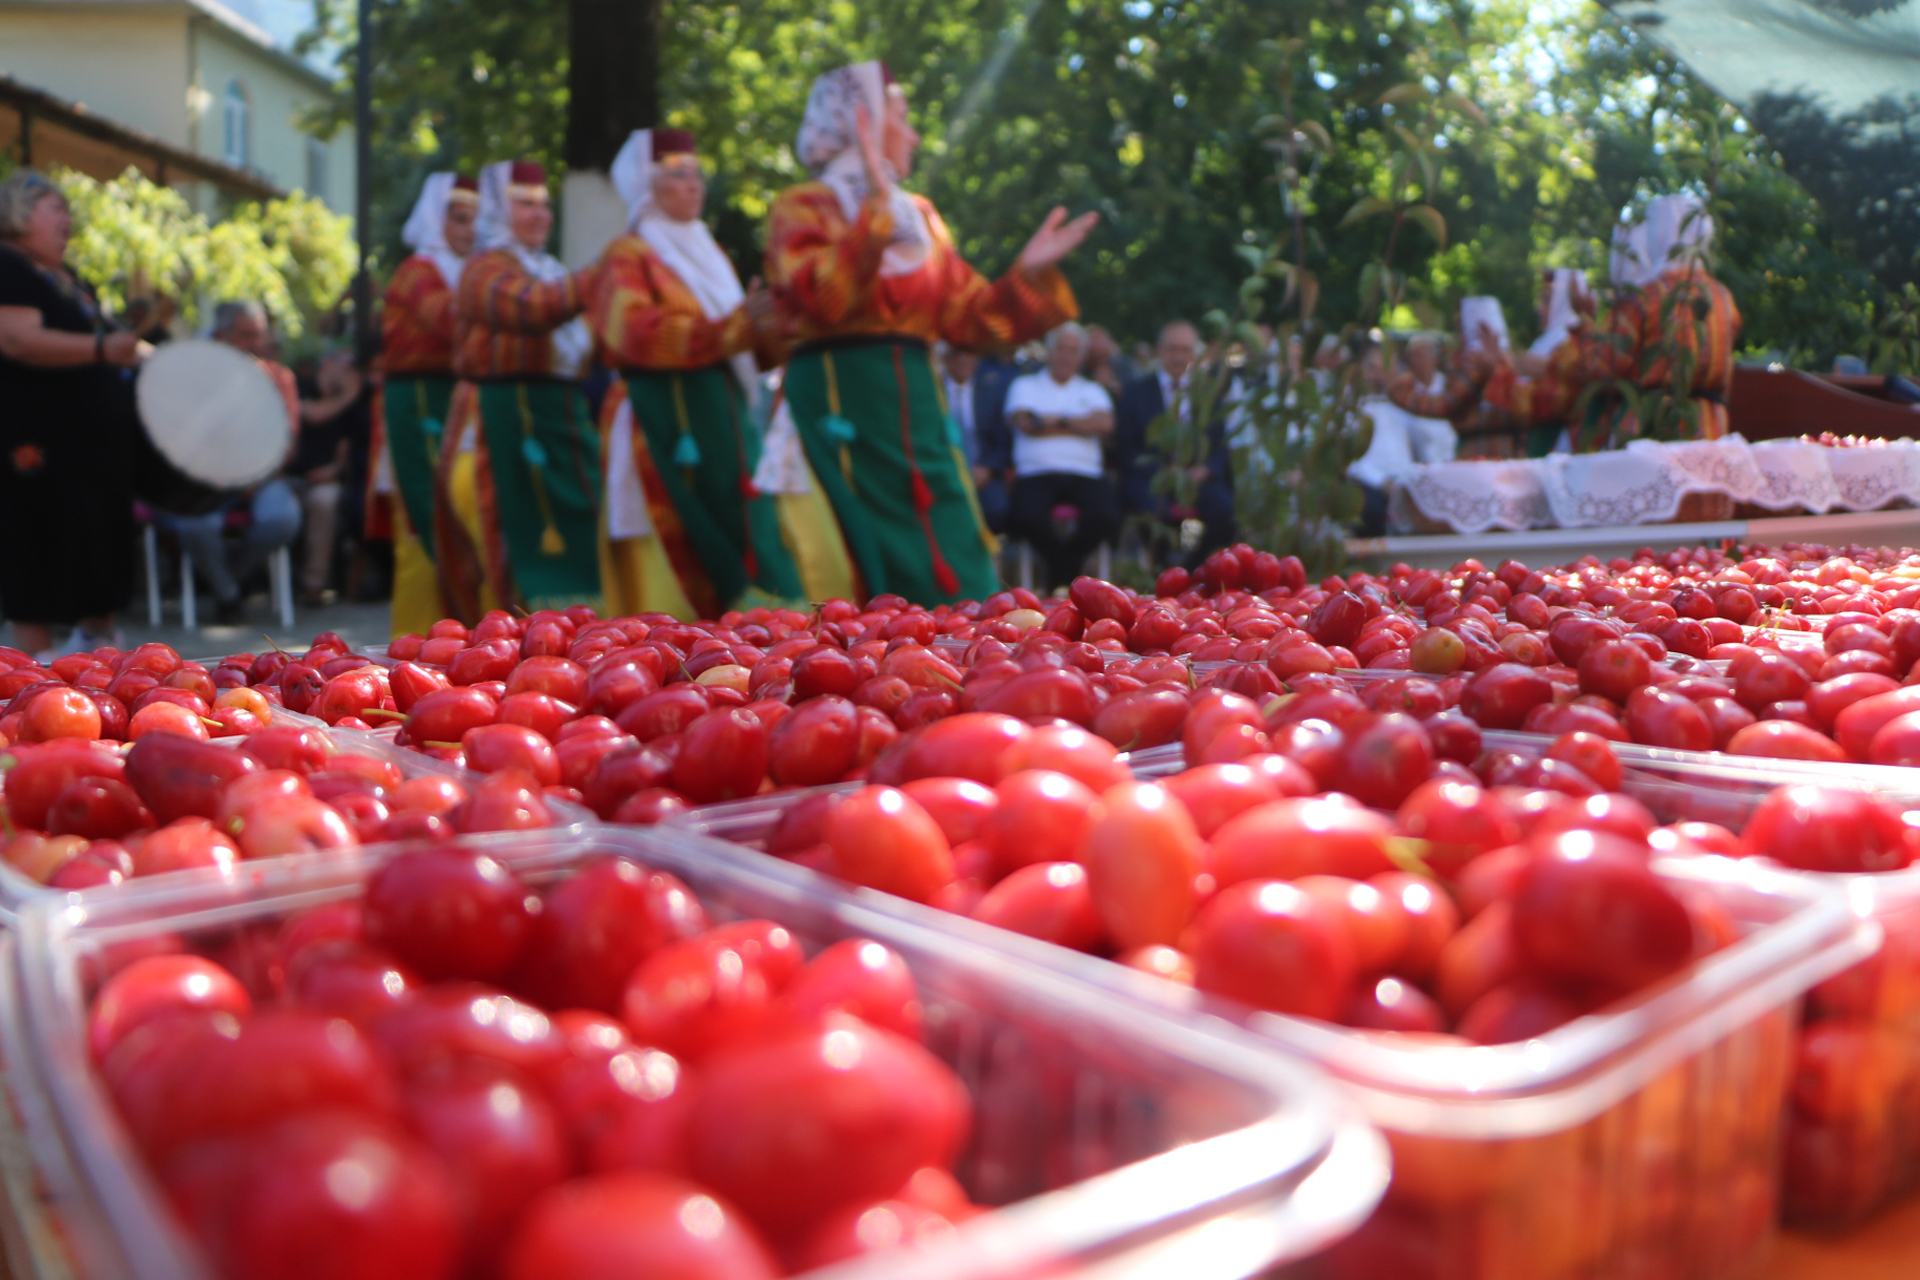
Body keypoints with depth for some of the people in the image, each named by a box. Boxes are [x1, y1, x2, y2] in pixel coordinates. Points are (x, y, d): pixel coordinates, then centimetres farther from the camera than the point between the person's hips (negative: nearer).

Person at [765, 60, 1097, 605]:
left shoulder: (918, 214, 19)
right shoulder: (802, 209, 1)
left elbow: (966, 316, 14)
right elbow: (822, 302, -19)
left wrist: (1028, 272, 1)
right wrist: (875, 209, -20)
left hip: (917, 408, 6)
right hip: (840, 409, -6)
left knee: (959, 577, 0)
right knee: (879, 576, -8)